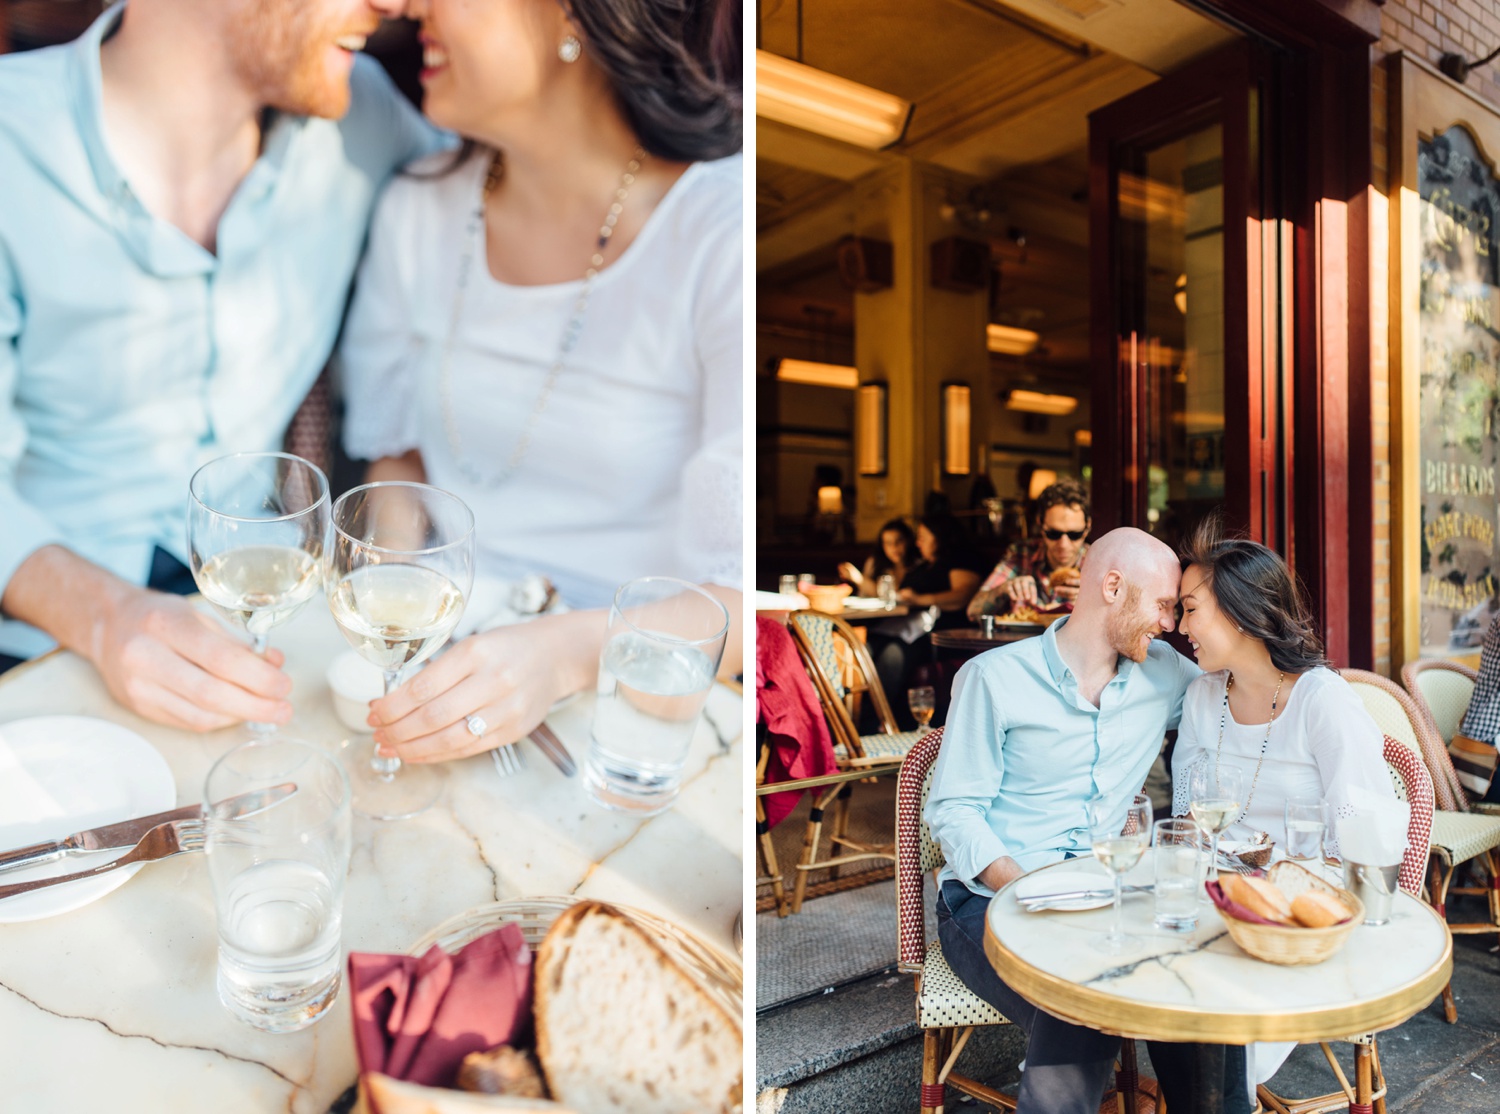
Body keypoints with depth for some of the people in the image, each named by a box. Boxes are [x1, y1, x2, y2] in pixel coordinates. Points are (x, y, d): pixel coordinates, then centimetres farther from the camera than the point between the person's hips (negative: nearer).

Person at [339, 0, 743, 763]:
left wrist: (566, 652, -33)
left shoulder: (722, 239, -15)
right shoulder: (419, 206, 4)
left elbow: (737, 597, -17)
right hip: (440, 664, 4)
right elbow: (395, 455, 13)